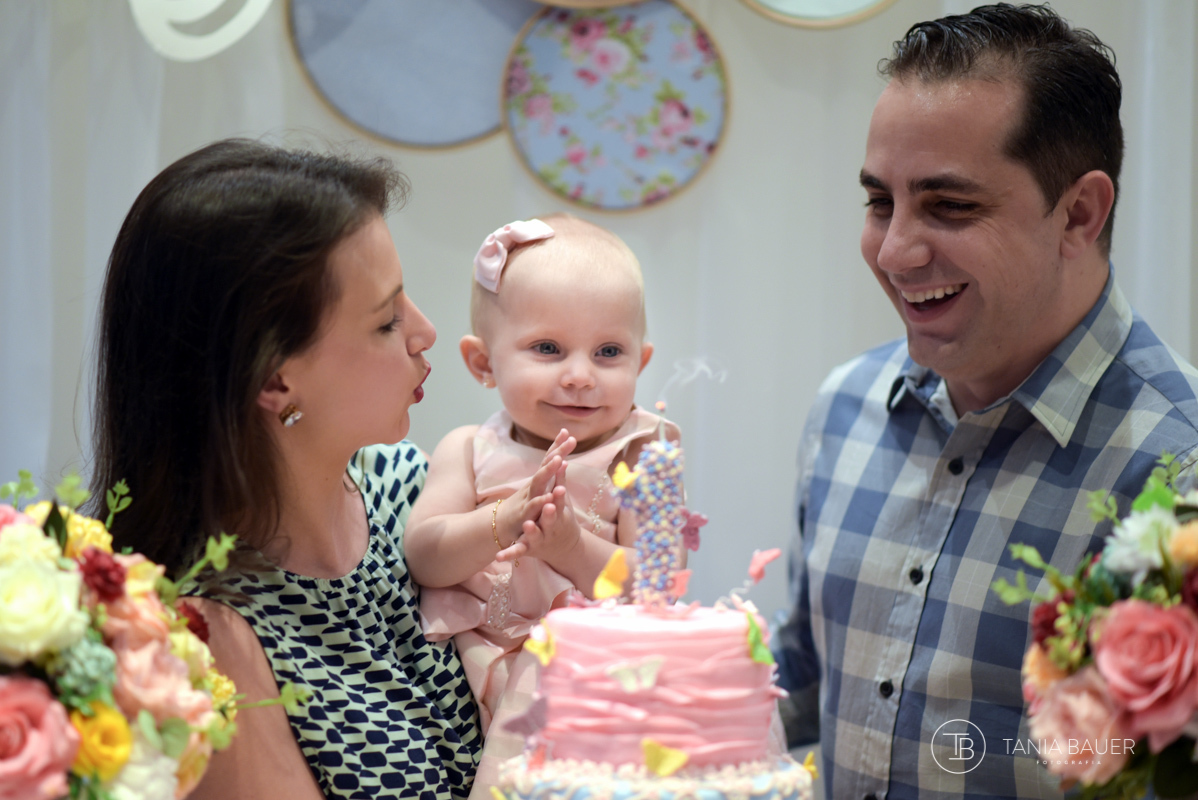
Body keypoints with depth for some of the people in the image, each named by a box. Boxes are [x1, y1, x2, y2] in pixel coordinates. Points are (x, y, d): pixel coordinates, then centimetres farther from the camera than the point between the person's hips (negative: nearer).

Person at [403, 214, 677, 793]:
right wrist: (505, 522, -21)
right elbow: (423, 559, -4)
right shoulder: (469, 451, 8)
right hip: (475, 654, 3)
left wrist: (575, 549, -24)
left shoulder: (640, 458, 1)